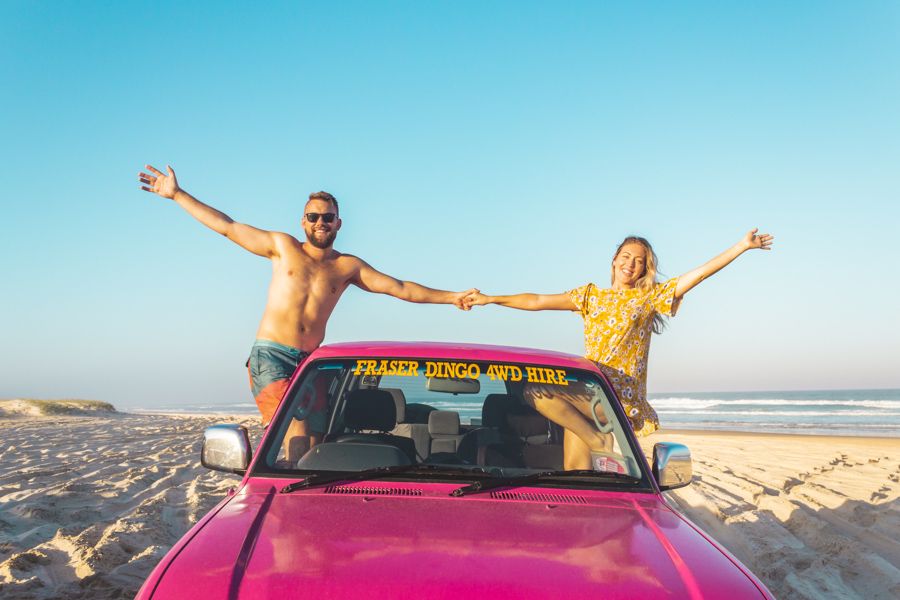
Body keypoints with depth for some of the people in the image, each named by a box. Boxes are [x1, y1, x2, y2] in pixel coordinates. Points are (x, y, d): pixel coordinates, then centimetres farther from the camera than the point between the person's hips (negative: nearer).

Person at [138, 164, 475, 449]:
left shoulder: (347, 266, 11)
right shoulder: (283, 247, 7)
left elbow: (400, 289, 8)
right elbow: (227, 227, 8)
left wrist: (452, 297, 1)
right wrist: (176, 194, 6)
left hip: (310, 362, 3)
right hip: (270, 357, -3)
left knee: (314, 446, 0)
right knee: (297, 436, -21)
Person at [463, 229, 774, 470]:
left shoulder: (651, 296, 7)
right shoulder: (591, 295, 17)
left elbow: (700, 273, -1)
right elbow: (538, 301, 13)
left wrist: (743, 245, -8)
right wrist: (490, 299, 8)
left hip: (621, 396, -5)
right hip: (586, 395, 5)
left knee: (536, 391, -25)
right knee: (575, 470, -6)